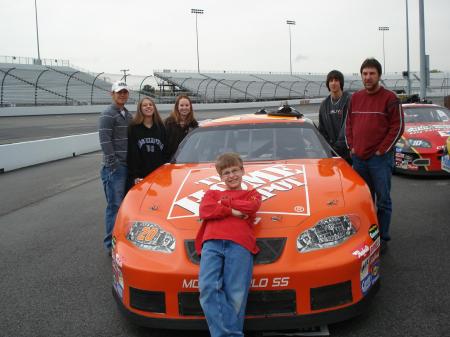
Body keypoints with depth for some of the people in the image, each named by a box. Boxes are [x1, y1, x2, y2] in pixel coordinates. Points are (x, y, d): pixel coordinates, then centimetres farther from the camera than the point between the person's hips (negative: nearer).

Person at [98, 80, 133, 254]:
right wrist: (113, 165, -19)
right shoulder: (108, 115, -8)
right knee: (115, 205, -7)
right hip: (114, 167, -8)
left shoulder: (128, 115, 18)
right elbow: (105, 142, -16)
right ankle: (112, 243, 0)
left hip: (128, 166, 8)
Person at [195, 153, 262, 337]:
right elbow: (204, 211, 11)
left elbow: (252, 207, 6)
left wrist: (222, 203, 10)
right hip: (212, 243, 1)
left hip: (240, 243, -1)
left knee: (235, 294, -17)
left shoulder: (251, 194, 31)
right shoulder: (212, 193, 34)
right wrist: (232, 211, 3)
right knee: (208, 288, -23)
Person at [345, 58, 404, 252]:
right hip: (358, 158, 5)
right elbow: (349, 124, 16)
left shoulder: (389, 98, -4)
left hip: (380, 158, -5)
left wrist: (382, 149, -11)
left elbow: (398, 126, -8)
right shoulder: (356, 98, 12)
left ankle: (382, 238, 9)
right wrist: (351, 146, 6)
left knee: (383, 200, 0)